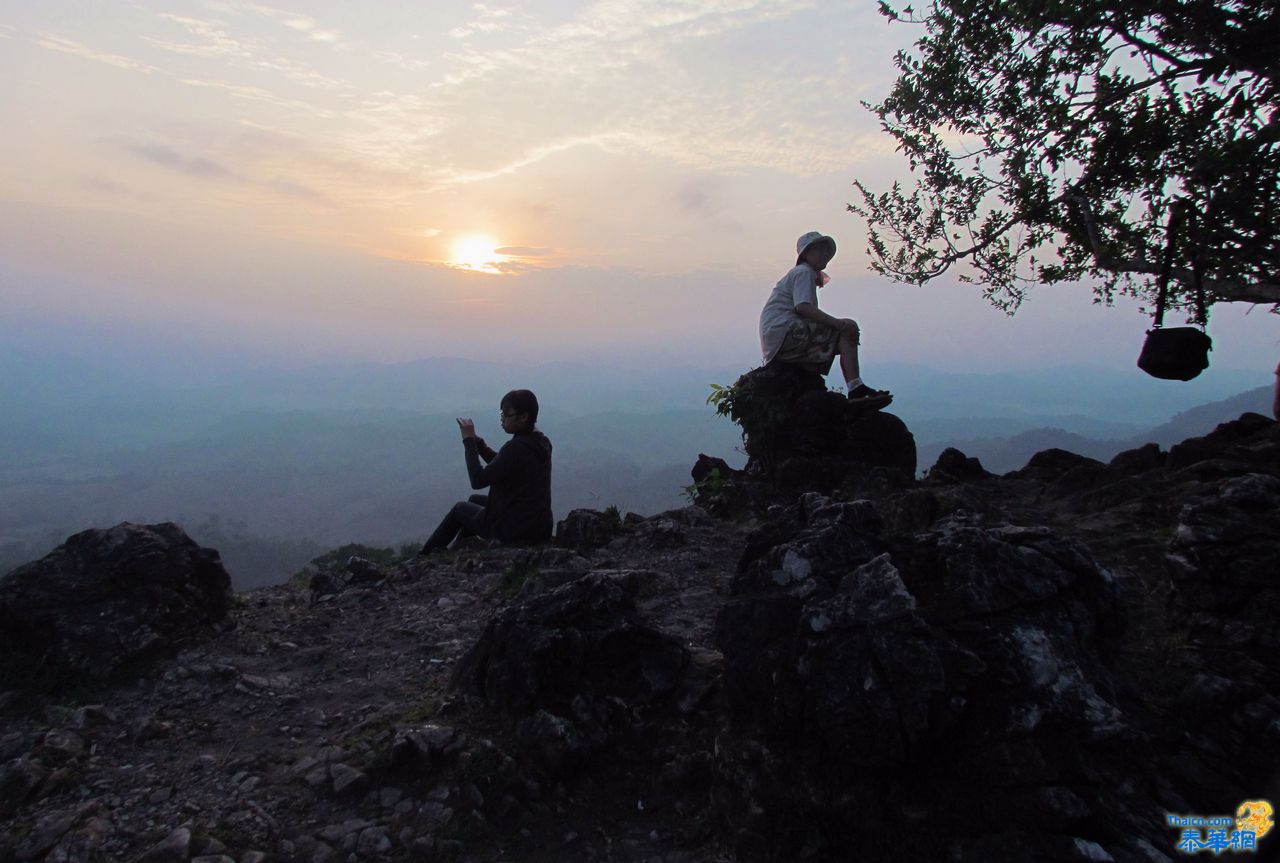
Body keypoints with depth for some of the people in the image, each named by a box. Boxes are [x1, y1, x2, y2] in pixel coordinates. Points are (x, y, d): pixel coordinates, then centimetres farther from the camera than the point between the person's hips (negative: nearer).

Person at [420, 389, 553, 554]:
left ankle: (425, 555, 41)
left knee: (460, 508, 19)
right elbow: (500, 463, 13)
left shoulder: (516, 447, -26)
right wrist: (475, 441, 1)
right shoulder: (540, 442, 2)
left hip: (513, 533, -8)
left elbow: (478, 480, -24)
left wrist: (469, 440, -15)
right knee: (475, 499, 29)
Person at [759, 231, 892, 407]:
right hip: (782, 332, -10)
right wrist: (839, 323, -26)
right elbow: (802, 307, -20)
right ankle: (856, 389, -30)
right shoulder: (803, 272, 0)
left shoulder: (808, 274, 31)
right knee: (848, 330, -16)